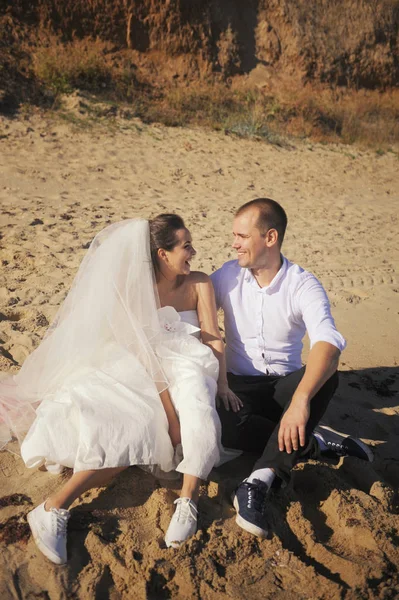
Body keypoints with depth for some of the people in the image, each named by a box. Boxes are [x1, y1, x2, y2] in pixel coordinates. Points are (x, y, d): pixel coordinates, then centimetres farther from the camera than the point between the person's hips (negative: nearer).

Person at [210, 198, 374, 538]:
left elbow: (328, 344, -30)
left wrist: (301, 399, -46)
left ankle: (260, 482, -35)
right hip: (241, 387, 1)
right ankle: (316, 442, -15)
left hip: (286, 386, -1)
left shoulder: (304, 286, -13)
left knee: (326, 376, -34)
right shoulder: (227, 276, -3)